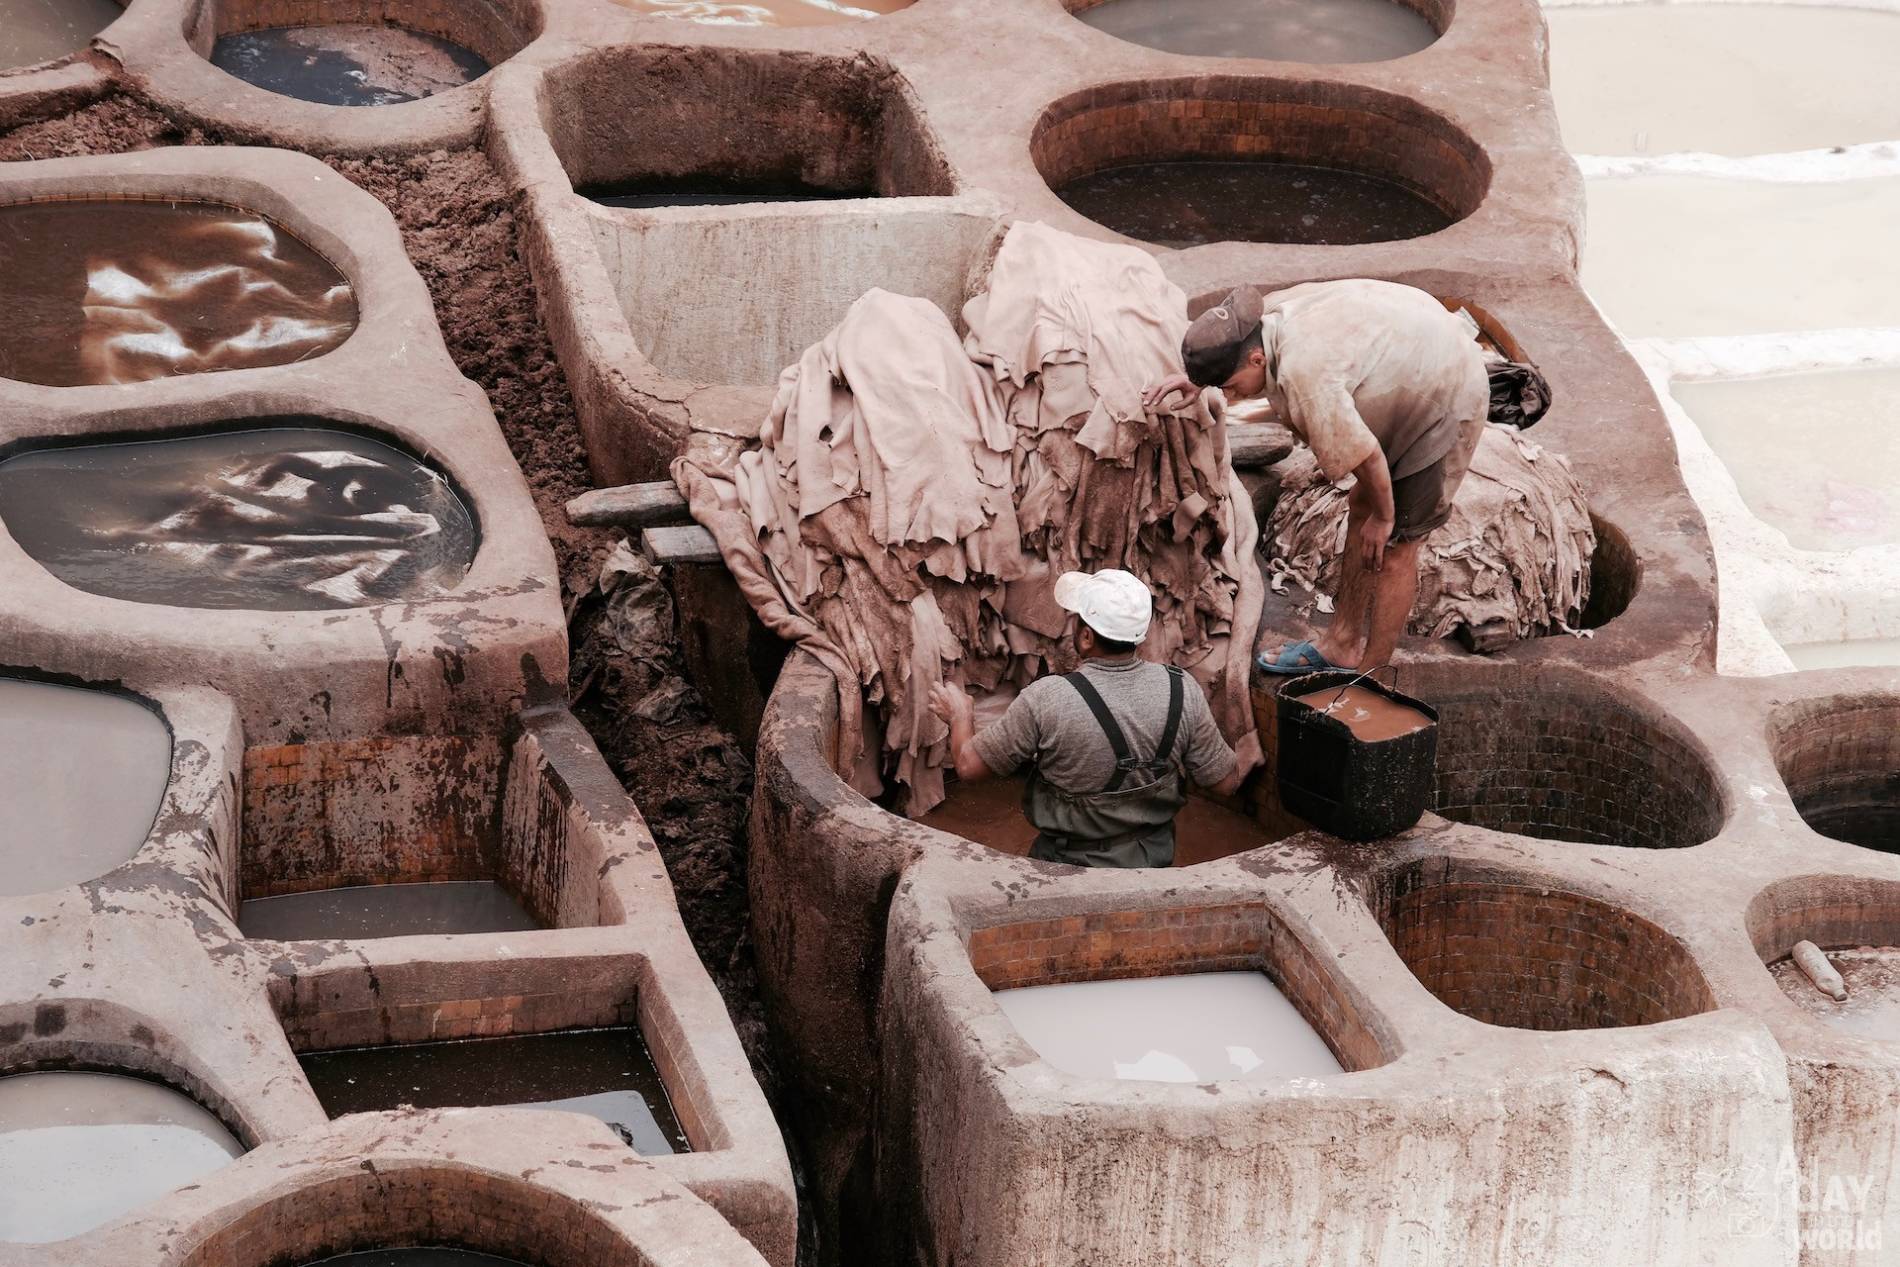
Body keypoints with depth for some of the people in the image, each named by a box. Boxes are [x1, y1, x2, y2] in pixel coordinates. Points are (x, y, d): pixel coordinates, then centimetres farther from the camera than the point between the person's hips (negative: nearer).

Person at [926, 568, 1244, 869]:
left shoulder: (1046, 700, -28)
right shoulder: (1182, 691, -21)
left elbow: (969, 766, -16)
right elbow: (1226, 781, -9)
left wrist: (961, 716, 6)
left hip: (1070, 864, -3)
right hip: (1154, 860, 3)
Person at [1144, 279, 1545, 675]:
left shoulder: (1304, 374, -37)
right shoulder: (1273, 310, -11)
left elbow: (1366, 454, -28)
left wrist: (1383, 516, -11)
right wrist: (1196, 378, 9)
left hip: (1446, 401, -10)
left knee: (1393, 547, -2)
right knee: (1361, 507, 17)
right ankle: (1342, 645, 30)